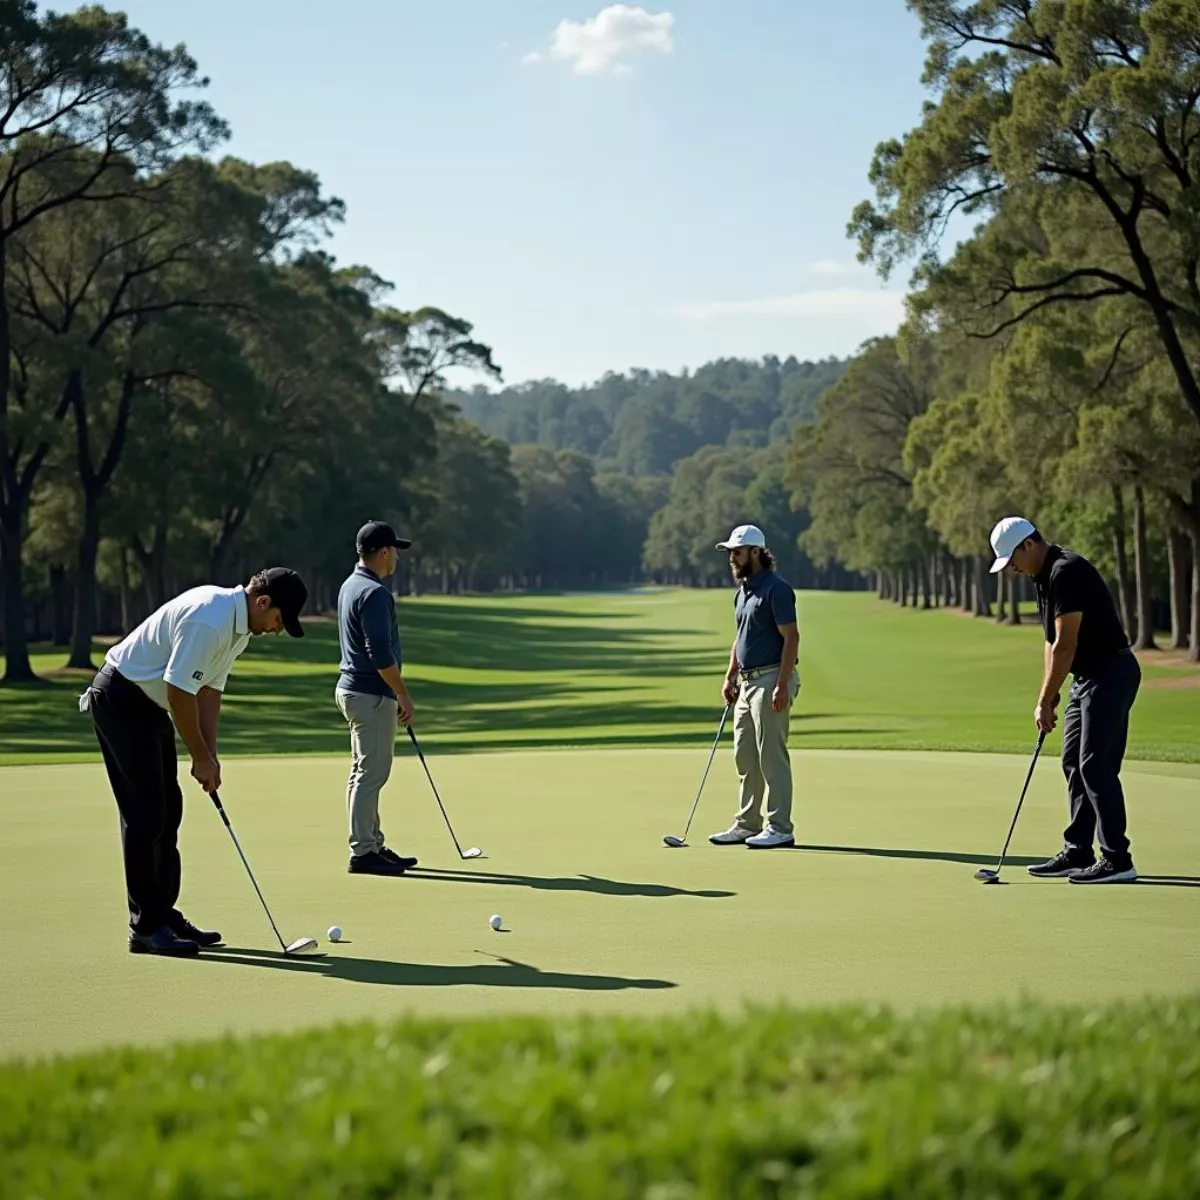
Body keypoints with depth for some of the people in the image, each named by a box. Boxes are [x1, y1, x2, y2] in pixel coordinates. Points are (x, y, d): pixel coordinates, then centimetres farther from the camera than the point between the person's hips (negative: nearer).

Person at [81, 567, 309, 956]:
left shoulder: (239, 625, 6)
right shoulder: (208, 621, -27)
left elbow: (210, 687, 11)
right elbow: (179, 692, -26)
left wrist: (209, 754, 5)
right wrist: (201, 756, -15)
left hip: (149, 705, 10)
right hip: (121, 701, -10)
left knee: (167, 812, 10)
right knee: (145, 814, -9)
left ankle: (164, 916, 16)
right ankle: (146, 928, -4)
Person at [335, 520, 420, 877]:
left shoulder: (350, 586, 14)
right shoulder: (374, 592, -18)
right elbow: (381, 653, -24)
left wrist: (395, 693, 25)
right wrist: (403, 694, -16)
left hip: (353, 688, 11)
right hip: (371, 695, -11)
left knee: (364, 773, 13)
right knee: (370, 774, -6)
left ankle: (373, 845, 20)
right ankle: (362, 853, -3)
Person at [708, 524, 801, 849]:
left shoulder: (776, 588, -13)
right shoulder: (742, 592, 16)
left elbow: (791, 637, -17)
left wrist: (782, 685, -22)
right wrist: (730, 678, 16)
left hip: (771, 681, -10)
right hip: (747, 682, 10)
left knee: (771, 756, -7)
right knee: (745, 758, 11)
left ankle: (780, 828, -2)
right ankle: (747, 824, 17)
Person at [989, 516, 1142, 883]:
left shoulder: (1067, 572, -20)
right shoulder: (1046, 577, 12)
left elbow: (1065, 645, -21)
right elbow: (1053, 643, 16)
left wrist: (1046, 701, -16)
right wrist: (1046, 699, 10)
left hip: (1110, 673, -10)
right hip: (1088, 676, 10)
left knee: (1097, 766, -11)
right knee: (1074, 764, 11)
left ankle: (1117, 860, -7)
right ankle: (1078, 852, 16)